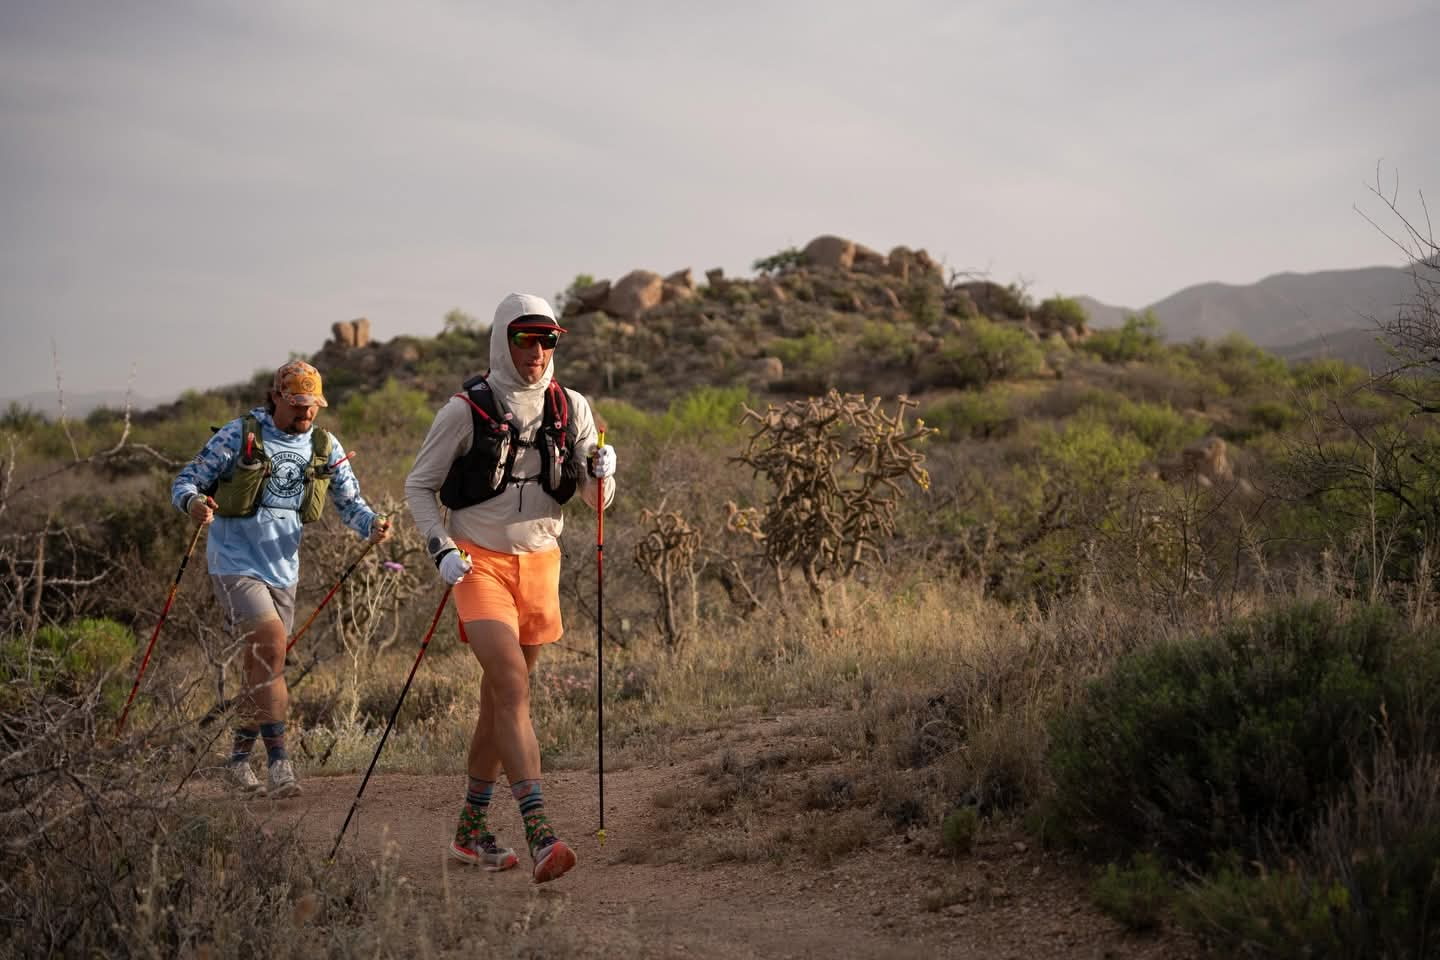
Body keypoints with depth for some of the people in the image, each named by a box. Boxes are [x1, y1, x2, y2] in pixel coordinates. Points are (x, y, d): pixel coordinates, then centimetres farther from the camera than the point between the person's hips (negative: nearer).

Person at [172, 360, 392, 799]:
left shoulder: (325, 447, 5)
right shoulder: (238, 436, -7)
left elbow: (349, 501, 6)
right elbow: (185, 480, -6)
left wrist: (372, 524, -15)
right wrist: (194, 503, -29)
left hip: (283, 569, 5)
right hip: (235, 564, -5)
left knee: (263, 667, 12)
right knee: (271, 647, -22)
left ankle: (239, 758, 30)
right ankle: (278, 759, -17)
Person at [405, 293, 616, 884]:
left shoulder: (570, 409, 3)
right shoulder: (466, 411, -7)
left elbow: (595, 497, 7)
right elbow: (419, 486, 1)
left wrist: (602, 473, -16)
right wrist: (441, 549, -12)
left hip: (540, 562, 4)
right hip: (480, 563, -4)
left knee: (500, 697, 12)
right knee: (512, 686, -19)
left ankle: (470, 830, 25)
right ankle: (539, 836, -25)